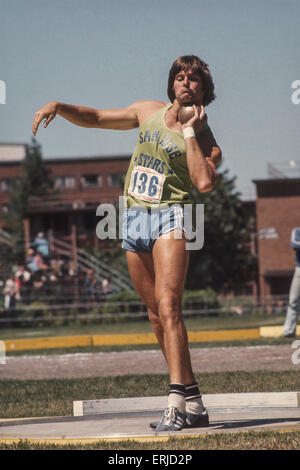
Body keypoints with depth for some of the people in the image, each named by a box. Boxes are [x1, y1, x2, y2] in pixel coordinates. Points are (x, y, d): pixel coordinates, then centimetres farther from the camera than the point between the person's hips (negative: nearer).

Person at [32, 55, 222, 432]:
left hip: (170, 216, -6)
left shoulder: (206, 140, 1)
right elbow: (94, 118, 23)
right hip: (134, 217, 6)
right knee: (156, 314, 6)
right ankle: (193, 404, 12)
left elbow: (205, 182, -19)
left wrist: (189, 132, -12)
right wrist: (58, 107, 7)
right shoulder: (148, 111, 15)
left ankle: (176, 404, -31)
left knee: (168, 305, -21)